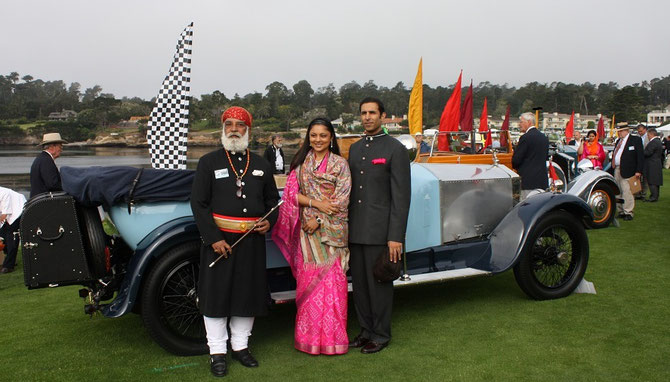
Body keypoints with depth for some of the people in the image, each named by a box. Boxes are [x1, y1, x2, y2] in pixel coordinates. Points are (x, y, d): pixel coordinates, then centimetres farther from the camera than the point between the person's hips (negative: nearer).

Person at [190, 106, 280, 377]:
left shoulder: (262, 165, 11)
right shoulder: (209, 162, 0)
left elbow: (272, 199, 19)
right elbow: (199, 203, -6)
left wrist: (269, 221, -2)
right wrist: (214, 239, -14)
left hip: (253, 241, 3)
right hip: (219, 240, -3)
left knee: (248, 293, 9)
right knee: (216, 294, 2)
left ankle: (240, 346, 26)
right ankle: (217, 352, 16)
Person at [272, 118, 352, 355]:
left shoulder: (340, 164, 1)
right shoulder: (300, 163, 11)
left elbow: (342, 199, -5)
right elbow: (291, 192, 2)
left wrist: (319, 220, -12)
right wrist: (317, 203, -12)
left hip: (331, 230, -3)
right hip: (306, 230, 3)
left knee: (332, 281, -4)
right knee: (307, 281, 4)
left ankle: (332, 337, 6)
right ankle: (309, 336, 14)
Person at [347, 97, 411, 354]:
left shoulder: (395, 149, -6)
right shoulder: (355, 148, 14)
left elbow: (401, 196, -11)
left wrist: (395, 237, -16)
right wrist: (346, 226, 12)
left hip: (380, 231, -6)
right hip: (355, 231, 6)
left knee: (379, 283, 3)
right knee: (359, 282, 12)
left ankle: (381, 335, 19)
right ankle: (366, 330, 28)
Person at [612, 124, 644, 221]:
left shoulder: (636, 140, -3)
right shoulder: (618, 141, 18)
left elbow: (640, 156, -7)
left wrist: (638, 171, -13)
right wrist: (613, 167, 11)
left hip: (627, 171, -7)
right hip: (616, 169, 7)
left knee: (626, 191, -9)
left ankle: (628, 212, -1)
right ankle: (621, 212, 18)